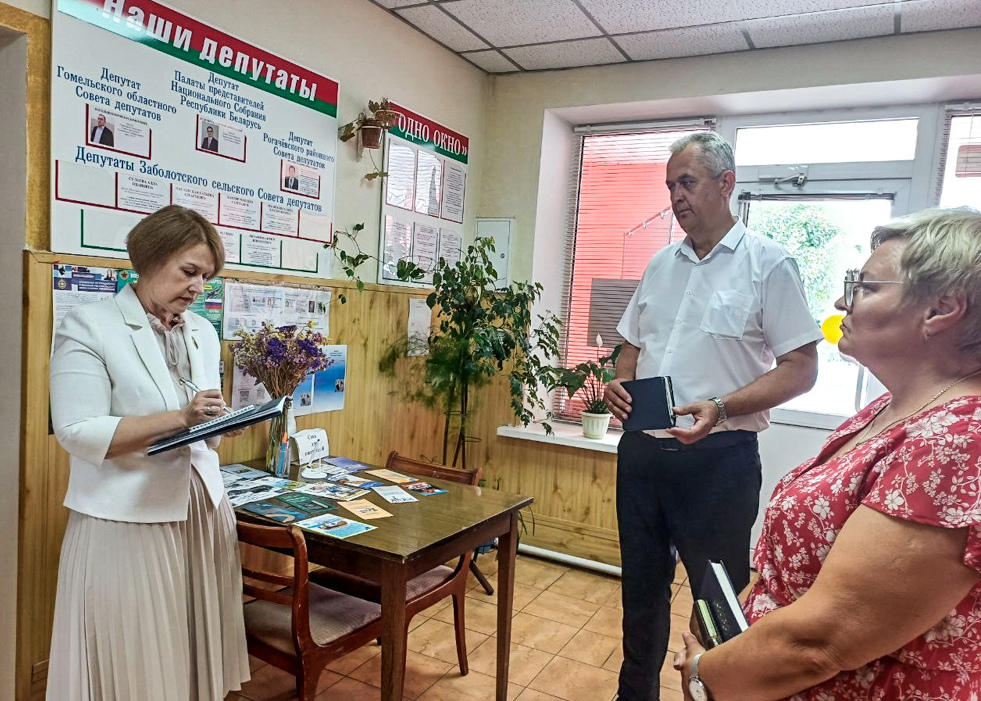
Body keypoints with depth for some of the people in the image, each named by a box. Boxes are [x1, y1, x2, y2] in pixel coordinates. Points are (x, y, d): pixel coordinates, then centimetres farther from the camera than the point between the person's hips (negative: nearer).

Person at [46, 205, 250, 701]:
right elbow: (77, 433, -15)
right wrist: (179, 418, -21)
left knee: (198, 652, 12)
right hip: (127, 521, -5)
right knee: (132, 660, 6)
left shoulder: (203, 333, 12)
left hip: (203, 510, 6)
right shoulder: (89, 326, -7)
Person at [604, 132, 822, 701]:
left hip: (717, 457, -5)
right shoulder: (662, 265, 11)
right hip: (641, 449, 6)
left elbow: (801, 369, -9)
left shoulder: (768, 264, -6)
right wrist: (620, 384, -3)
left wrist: (720, 408, -22)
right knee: (642, 584, 19)